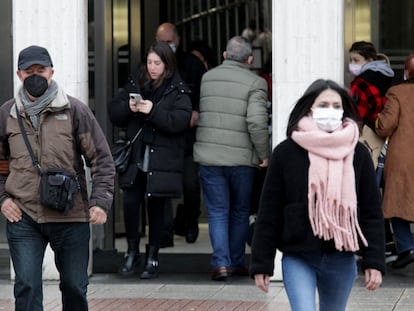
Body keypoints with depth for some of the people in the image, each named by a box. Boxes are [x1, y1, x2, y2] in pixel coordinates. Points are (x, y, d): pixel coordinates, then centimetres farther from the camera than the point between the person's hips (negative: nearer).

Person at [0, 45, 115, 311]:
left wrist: (100, 202, -11)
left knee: (75, 286, 11)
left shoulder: (75, 111, -1)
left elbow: (102, 160, 0)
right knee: (27, 287, -6)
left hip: (71, 217, 0)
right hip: (23, 217, 0)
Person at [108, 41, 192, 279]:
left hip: (162, 161, -3)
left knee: (156, 208, 3)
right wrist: (128, 107, -7)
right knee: (130, 203, -8)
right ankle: (132, 251, 11)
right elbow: (114, 113, 13)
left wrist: (153, 111, -21)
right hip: (136, 159, 3)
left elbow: (180, 121, -13)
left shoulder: (179, 92, 0)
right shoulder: (139, 87, 12)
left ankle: (152, 258, 15)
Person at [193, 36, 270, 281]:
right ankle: (237, 263, 21)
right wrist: (264, 155, -7)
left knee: (217, 212, 5)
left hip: (209, 157, 2)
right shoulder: (255, 83, -8)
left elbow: (199, 114, 13)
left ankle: (221, 262, -8)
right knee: (240, 212, 14)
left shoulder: (207, 78, 7)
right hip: (242, 159, -2)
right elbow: (257, 122, -18)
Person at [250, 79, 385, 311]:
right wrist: (262, 263, -2)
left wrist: (374, 261, -4)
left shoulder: (358, 154, 1)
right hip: (298, 258, -2)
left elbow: (372, 212, 3)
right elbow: (269, 212, 0)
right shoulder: (286, 153, -2)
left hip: (341, 260, 2)